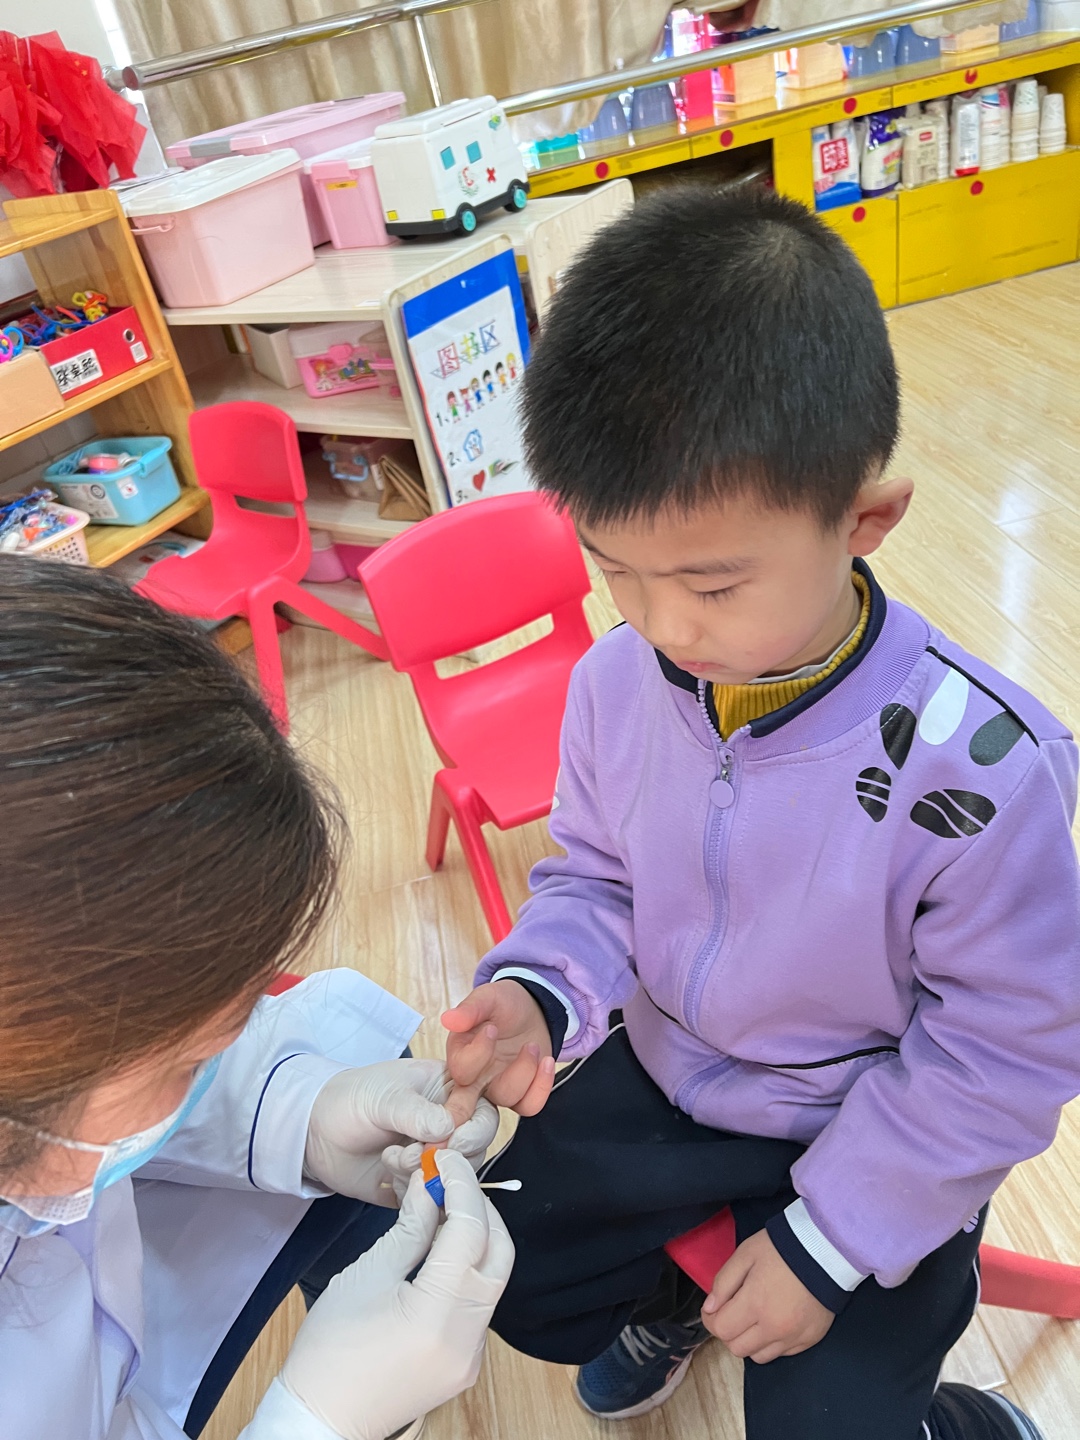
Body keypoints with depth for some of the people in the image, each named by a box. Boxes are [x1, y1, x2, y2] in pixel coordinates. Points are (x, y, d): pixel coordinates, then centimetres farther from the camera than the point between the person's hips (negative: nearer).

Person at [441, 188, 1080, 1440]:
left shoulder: (972, 763, -32)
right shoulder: (615, 682, -19)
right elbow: (593, 879, -2)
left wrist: (826, 1243, -15)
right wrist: (539, 993, -23)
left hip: (876, 1140, -3)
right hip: (665, 1075, 5)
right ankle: (674, 1292, 40)